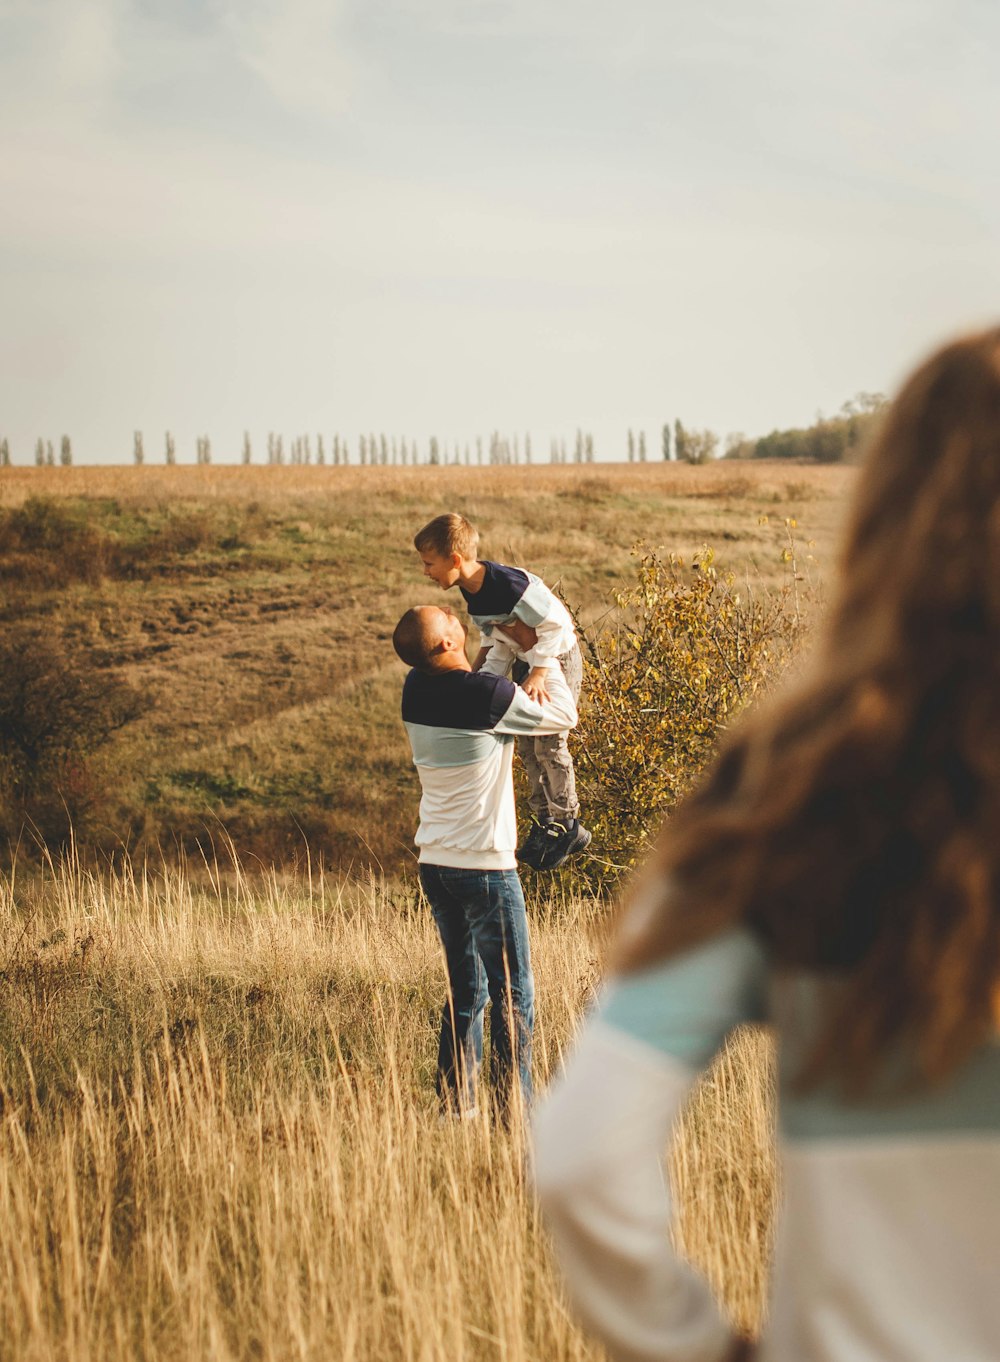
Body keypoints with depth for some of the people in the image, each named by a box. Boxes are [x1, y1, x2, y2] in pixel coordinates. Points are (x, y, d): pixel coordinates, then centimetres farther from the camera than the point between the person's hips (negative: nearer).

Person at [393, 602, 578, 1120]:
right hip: (484, 866, -7)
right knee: (512, 995, 1)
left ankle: (455, 1106, 17)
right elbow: (563, 715, -3)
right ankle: (512, 1111, 0)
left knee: (464, 992, 16)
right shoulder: (487, 696, -18)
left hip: (435, 863, 7)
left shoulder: (416, 689, 1)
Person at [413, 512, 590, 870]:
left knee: (549, 743, -2)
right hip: (525, 662, 9)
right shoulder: (471, 591, -5)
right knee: (527, 746, 13)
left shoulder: (509, 585, -33)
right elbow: (498, 642, 5)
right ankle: (544, 821, 26)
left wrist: (539, 673, -31)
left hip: (557, 659, -9)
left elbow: (555, 624, -28)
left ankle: (566, 825, 14)